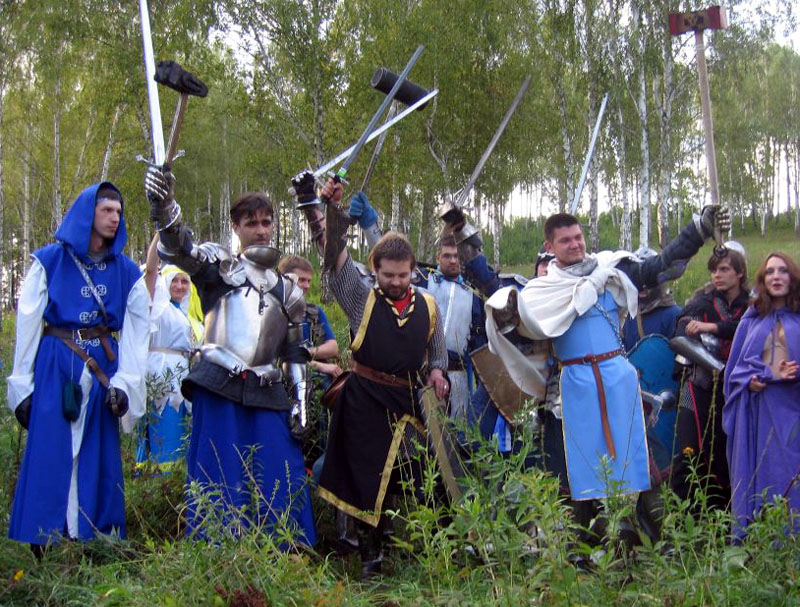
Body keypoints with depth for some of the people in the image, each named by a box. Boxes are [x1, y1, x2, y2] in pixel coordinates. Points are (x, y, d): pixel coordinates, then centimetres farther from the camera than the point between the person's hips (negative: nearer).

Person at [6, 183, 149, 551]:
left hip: (103, 370, 3)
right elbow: (27, 324, -1)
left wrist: (124, 383, -7)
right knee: (50, 458, -4)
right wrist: (23, 387, -5)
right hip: (54, 368, -2)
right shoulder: (50, 261, 1)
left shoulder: (127, 272, 9)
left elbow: (135, 334, 4)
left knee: (99, 459, 2)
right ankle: (43, 557, 4)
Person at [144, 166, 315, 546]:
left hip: (267, 395, 4)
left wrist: (299, 406, 13)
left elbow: (295, 354, 21)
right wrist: (163, 206, -36)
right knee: (218, 483, -4)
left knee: (281, 486, 1)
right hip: (218, 390, -4)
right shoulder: (218, 264, 7)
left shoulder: (287, 290, 19)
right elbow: (178, 250, -15)